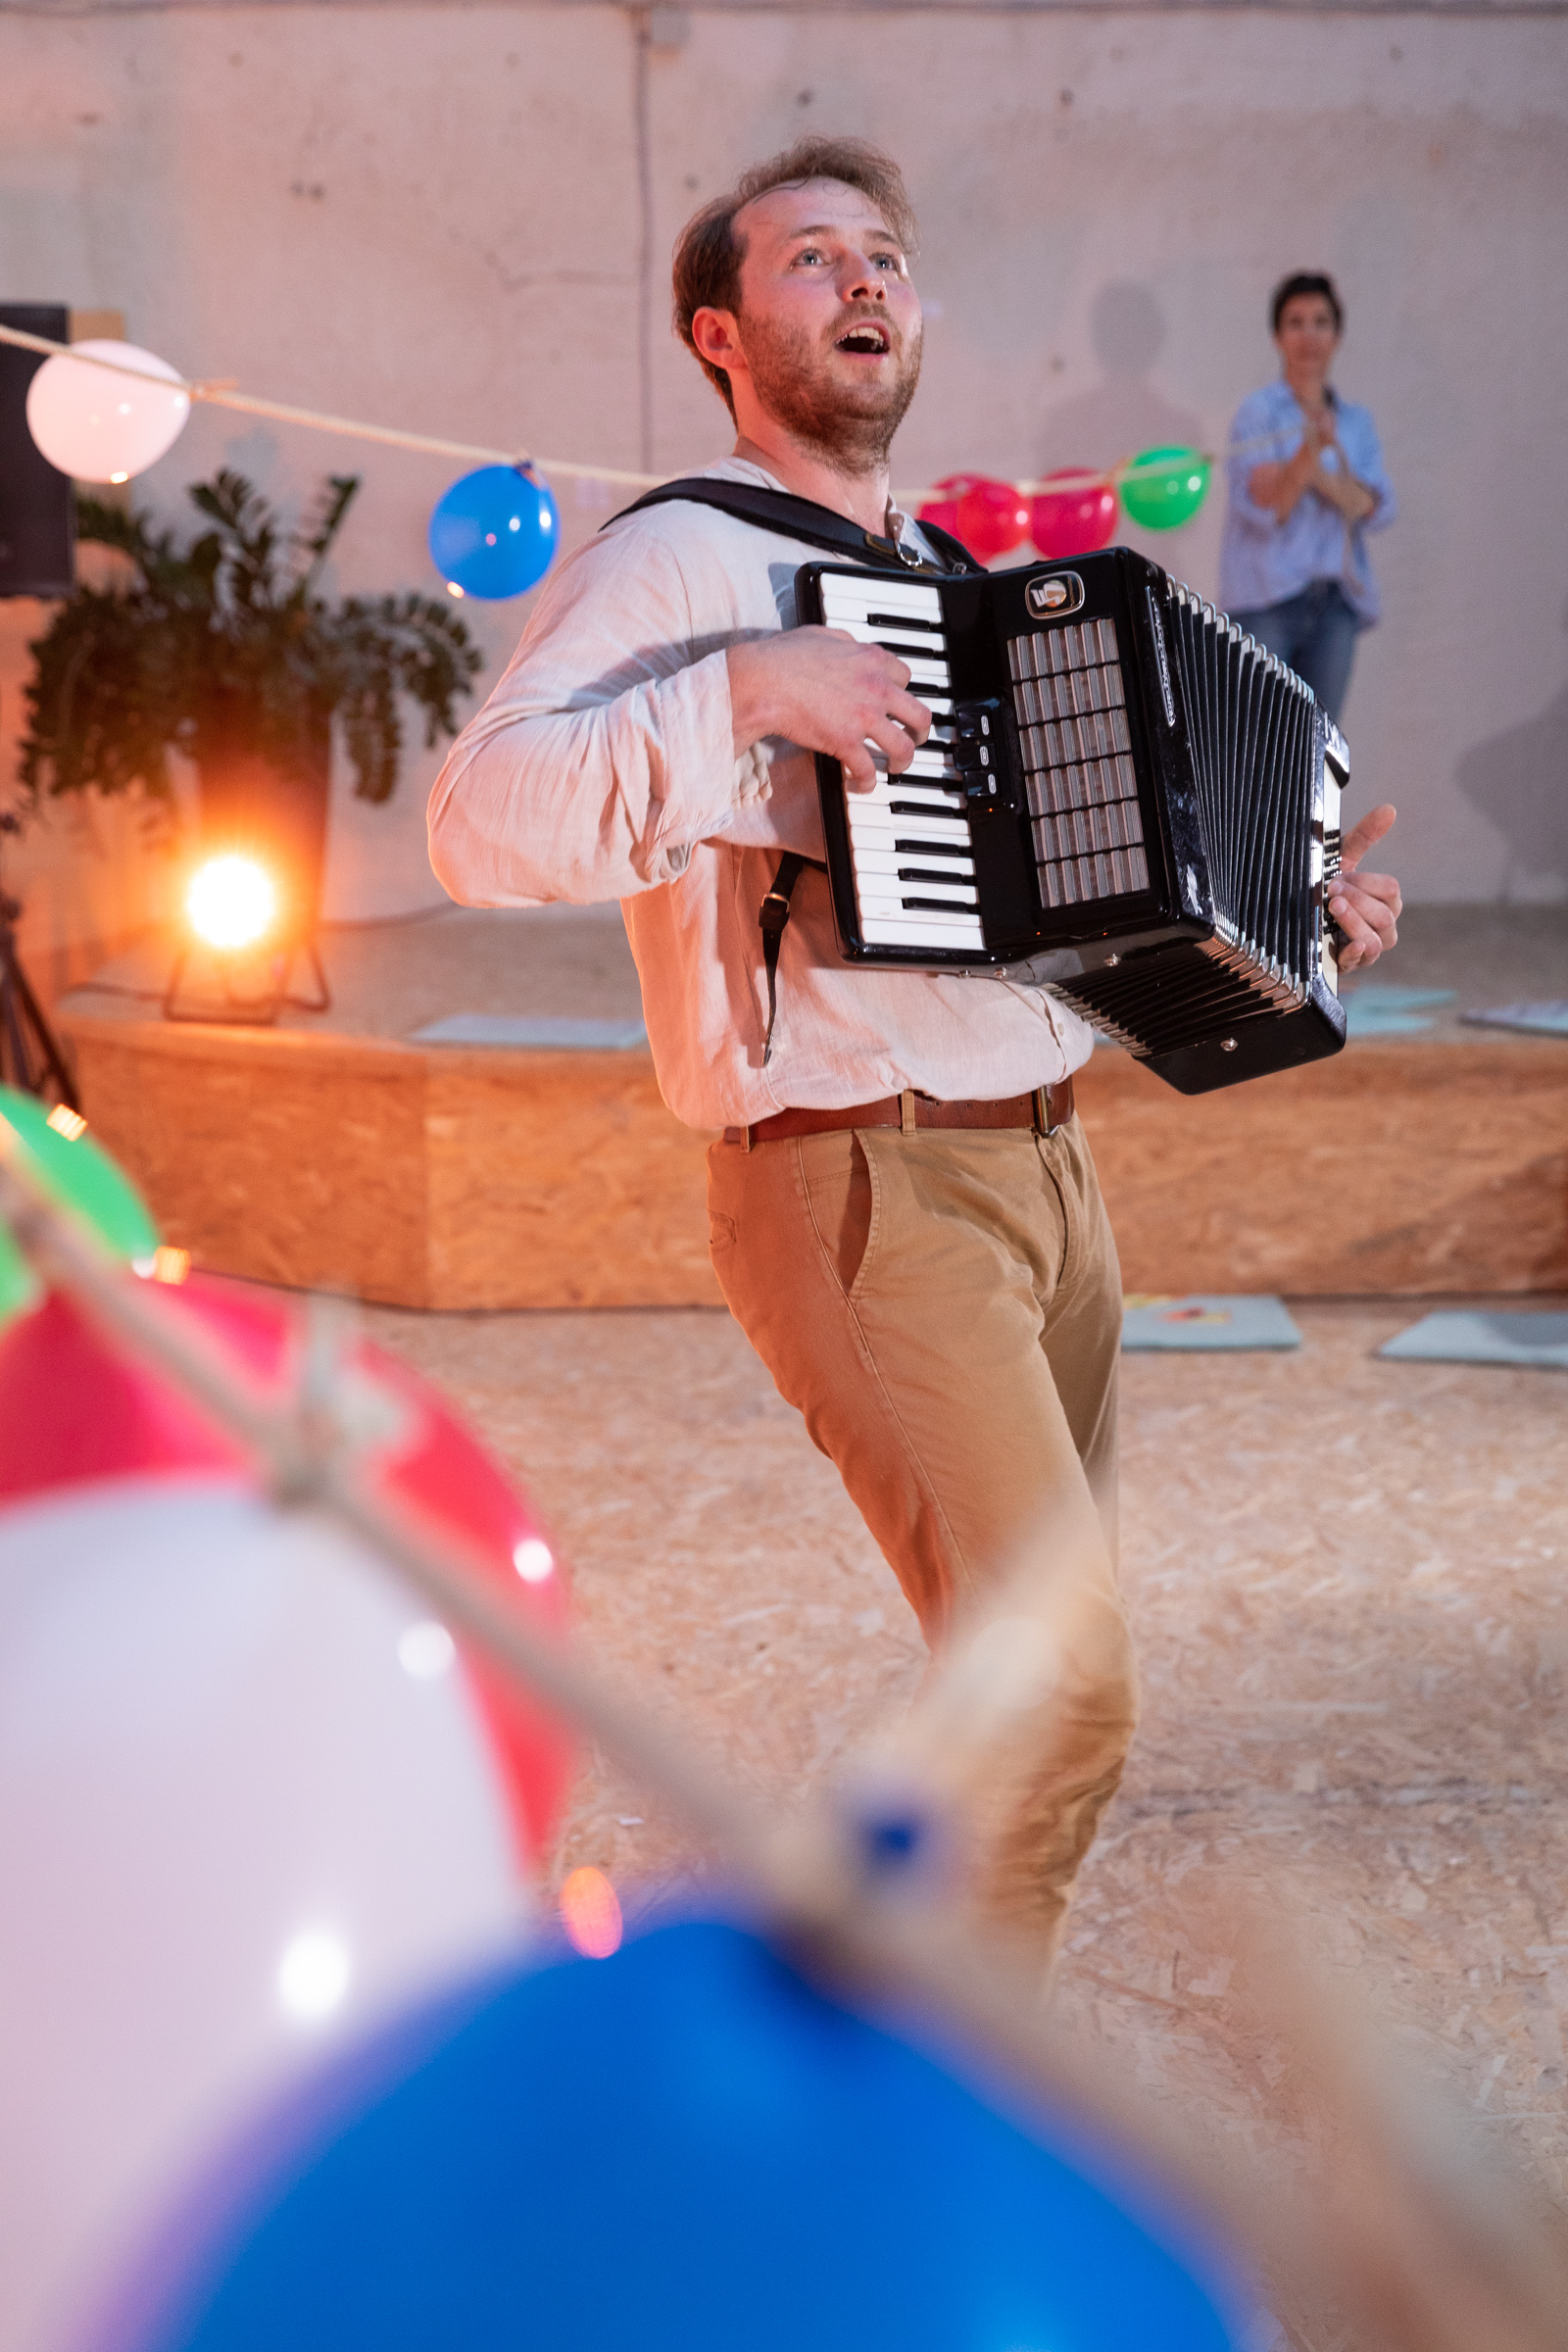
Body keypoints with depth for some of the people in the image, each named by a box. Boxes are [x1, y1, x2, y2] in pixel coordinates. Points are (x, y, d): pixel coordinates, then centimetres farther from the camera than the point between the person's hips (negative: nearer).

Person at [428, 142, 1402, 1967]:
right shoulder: (675, 562, -7)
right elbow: (482, 823, -21)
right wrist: (743, 689, -27)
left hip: (1044, 1167, 9)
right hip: (863, 1193, -8)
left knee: (1031, 1660, 15)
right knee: (1062, 1678, -13)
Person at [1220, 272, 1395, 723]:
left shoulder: (1357, 423, 14)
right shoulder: (1257, 412, 1)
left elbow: (1375, 508, 0)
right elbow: (1261, 508, -12)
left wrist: (1320, 475, -15)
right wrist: (1308, 453, -27)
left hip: (1335, 603, 4)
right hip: (1267, 601, -4)